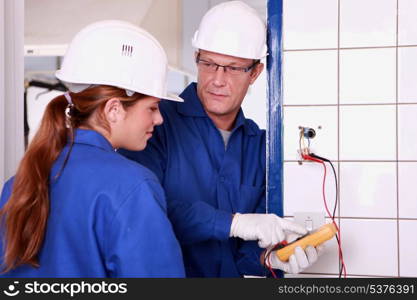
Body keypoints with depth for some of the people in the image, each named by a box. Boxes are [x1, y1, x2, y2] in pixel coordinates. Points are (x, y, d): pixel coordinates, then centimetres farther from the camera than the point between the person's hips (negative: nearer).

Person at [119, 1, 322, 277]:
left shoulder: (260, 144, 7)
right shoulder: (156, 123, -8)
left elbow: (248, 247, 7)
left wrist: (269, 256, -13)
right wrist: (232, 222, -23)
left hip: (231, 275, 4)